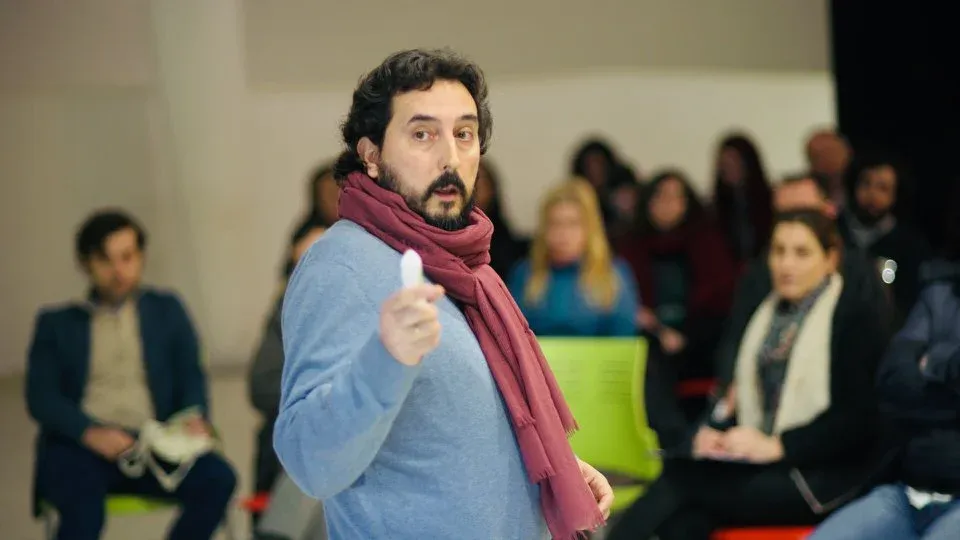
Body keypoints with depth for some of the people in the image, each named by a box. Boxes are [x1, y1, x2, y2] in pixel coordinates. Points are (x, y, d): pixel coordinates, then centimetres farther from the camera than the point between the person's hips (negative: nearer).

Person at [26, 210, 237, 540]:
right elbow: (40, 397, 5)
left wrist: (196, 417, -10)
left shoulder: (166, 310, 23)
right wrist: (89, 432, -14)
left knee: (218, 479, -28)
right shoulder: (56, 323, 17)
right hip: (80, 446, -2)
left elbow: (191, 376, 14)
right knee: (83, 506, -36)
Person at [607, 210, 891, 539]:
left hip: (826, 474, -6)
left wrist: (777, 445, -19)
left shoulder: (856, 317, -1)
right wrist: (714, 430, -5)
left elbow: (858, 418, -10)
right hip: (764, 464, 6)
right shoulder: (767, 313, 20)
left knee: (682, 478, -26)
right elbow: (736, 388, 17)